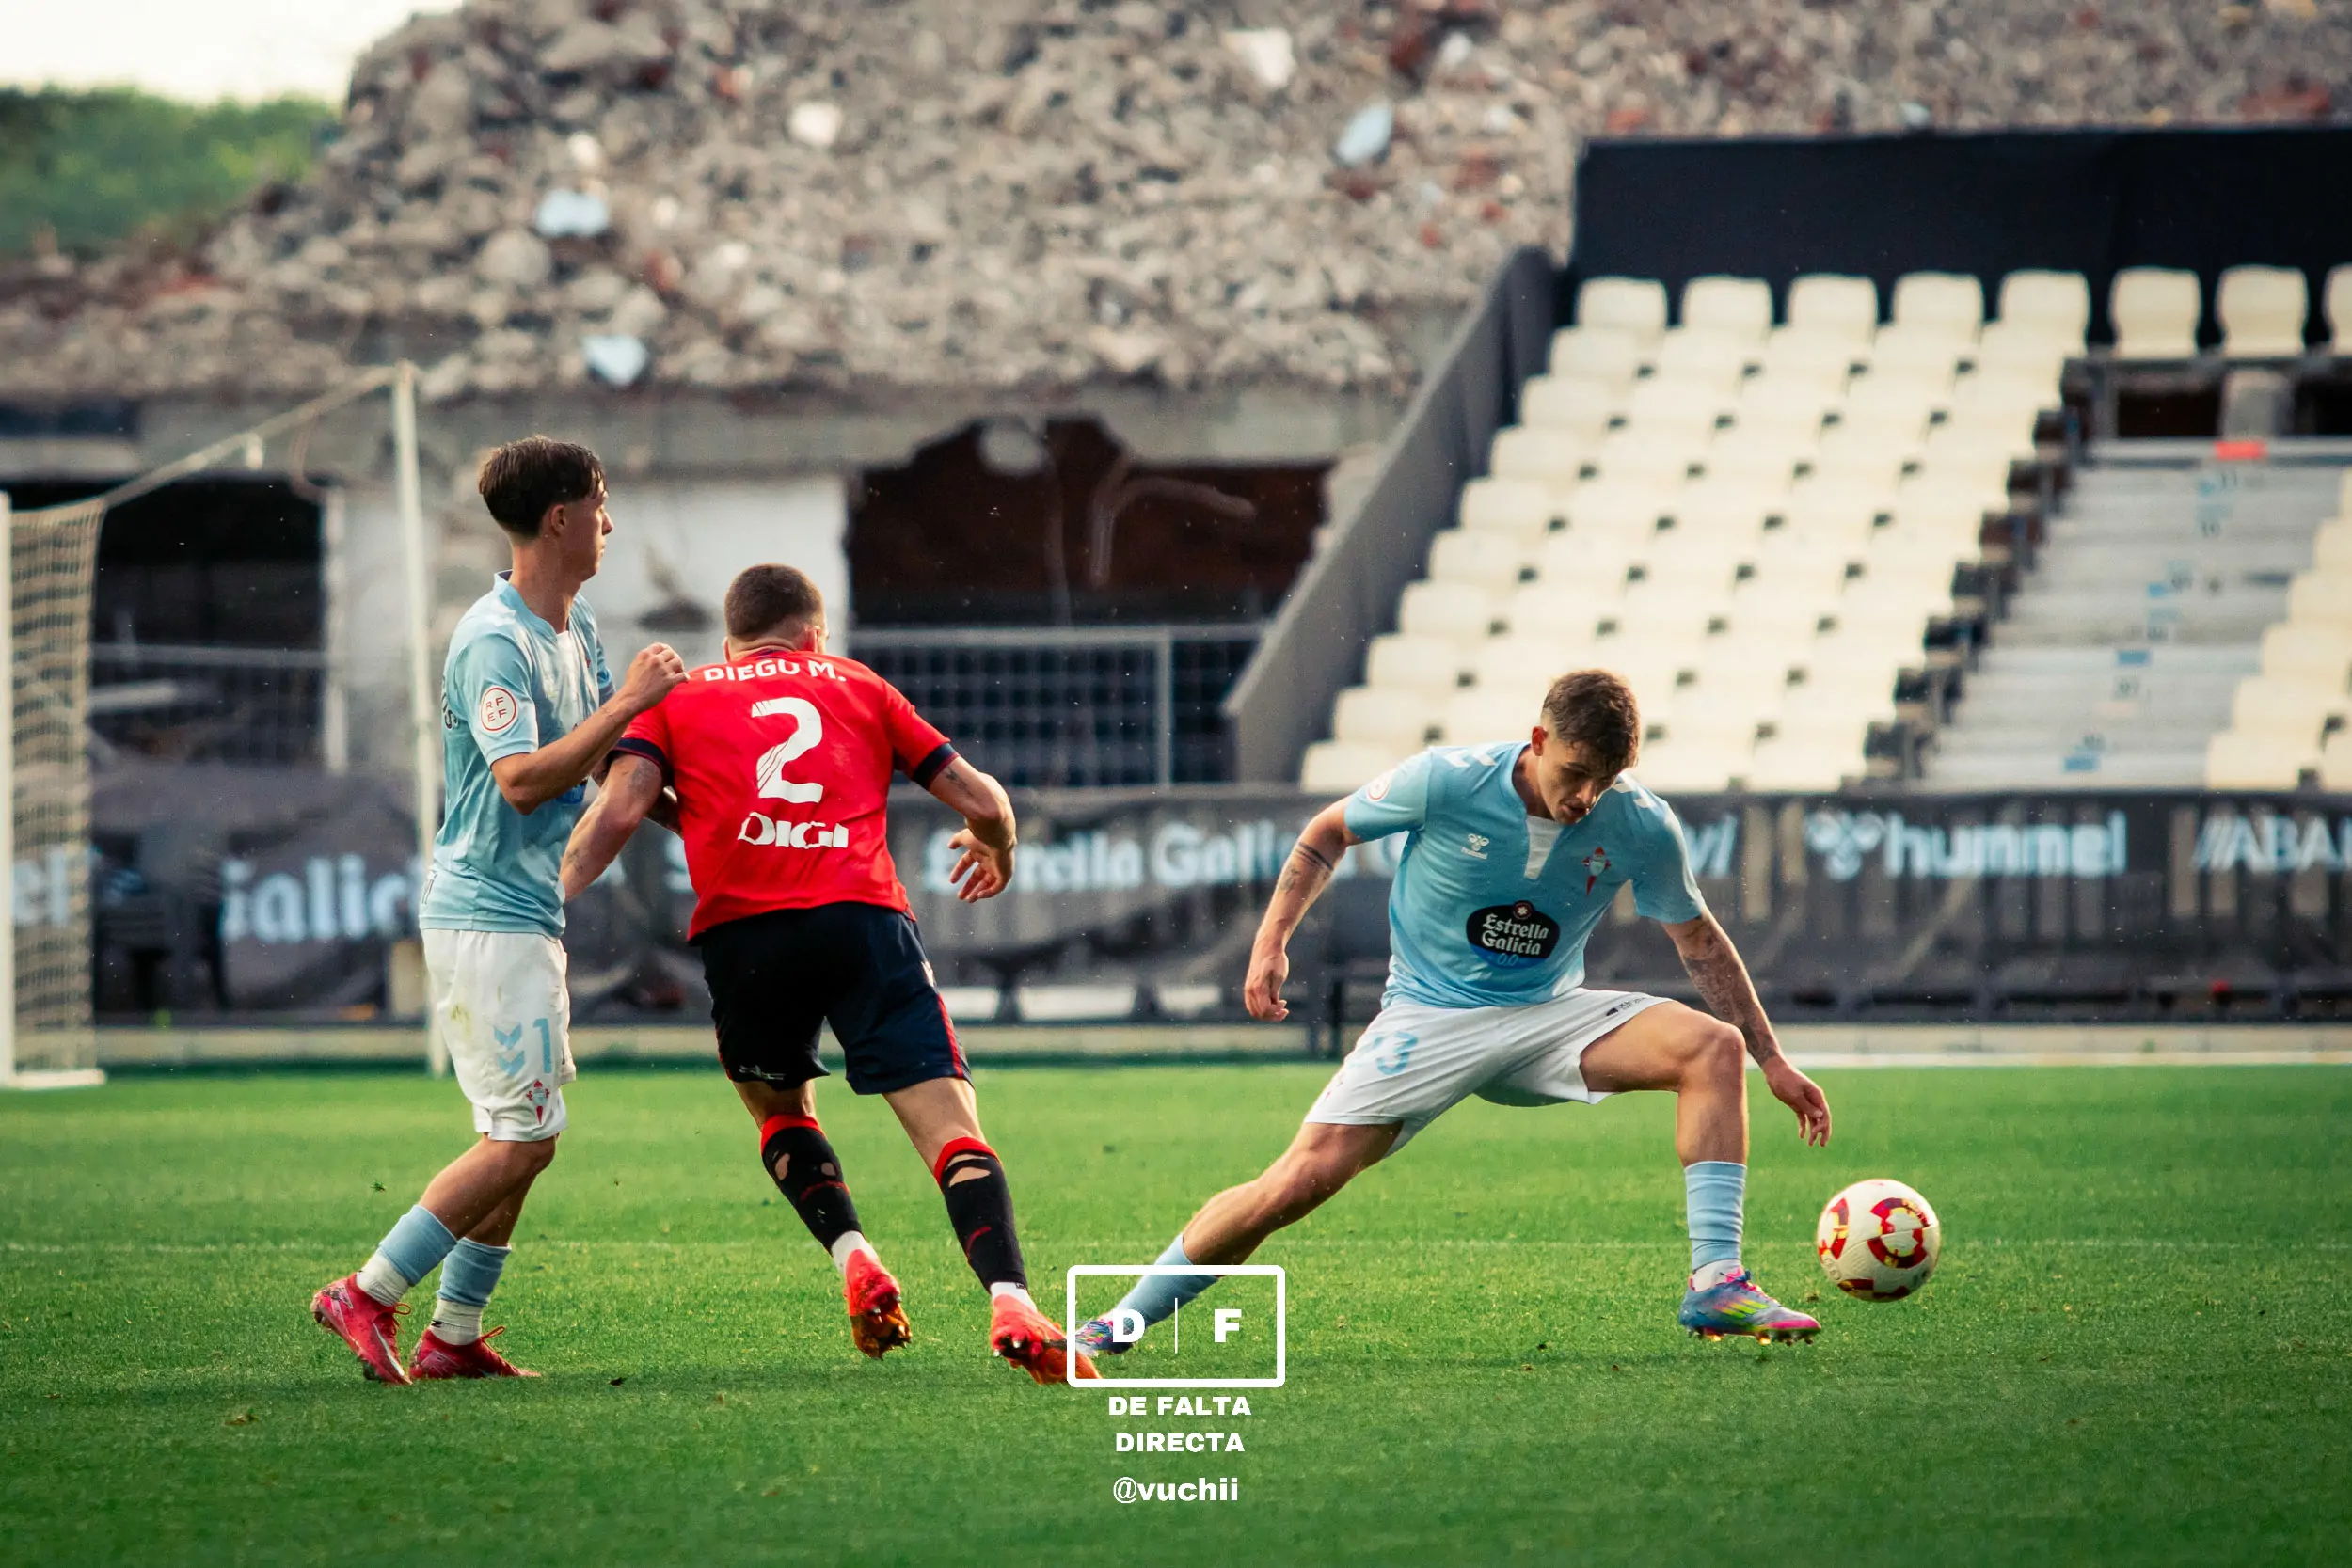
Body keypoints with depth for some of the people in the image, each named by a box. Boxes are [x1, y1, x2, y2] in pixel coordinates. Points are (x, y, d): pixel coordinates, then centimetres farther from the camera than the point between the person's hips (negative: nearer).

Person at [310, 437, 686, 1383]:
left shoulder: (575, 626, 13)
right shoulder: (494, 641, -17)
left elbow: (583, 760, 23)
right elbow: (521, 780, -26)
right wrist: (627, 705, -24)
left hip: (529, 913, 10)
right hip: (485, 917, -10)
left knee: (525, 1137, 10)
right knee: (522, 1137, -11)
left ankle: (454, 1334, 14)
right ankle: (367, 1296, -6)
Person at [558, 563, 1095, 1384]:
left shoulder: (678, 699, 21)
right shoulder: (858, 685, 23)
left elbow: (620, 808, 3)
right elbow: (980, 802, 23)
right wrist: (997, 853, 42)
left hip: (740, 932, 1)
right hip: (863, 917, -1)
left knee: (780, 1113, 26)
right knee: (951, 1128, -6)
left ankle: (855, 1258, 3)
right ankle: (1011, 1301, -28)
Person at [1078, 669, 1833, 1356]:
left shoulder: (1640, 828, -11)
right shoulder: (1447, 782, -17)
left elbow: (1699, 940, 5)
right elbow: (1329, 832, 0)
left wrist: (1772, 1060, 6)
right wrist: (1272, 941, -10)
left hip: (1545, 1016, 3)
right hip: (1430, 1015, -3)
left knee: (1712, 1048, -21)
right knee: (1299, 1182, -18)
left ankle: (1716, 1284, -22)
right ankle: (1121, 1322, -3)